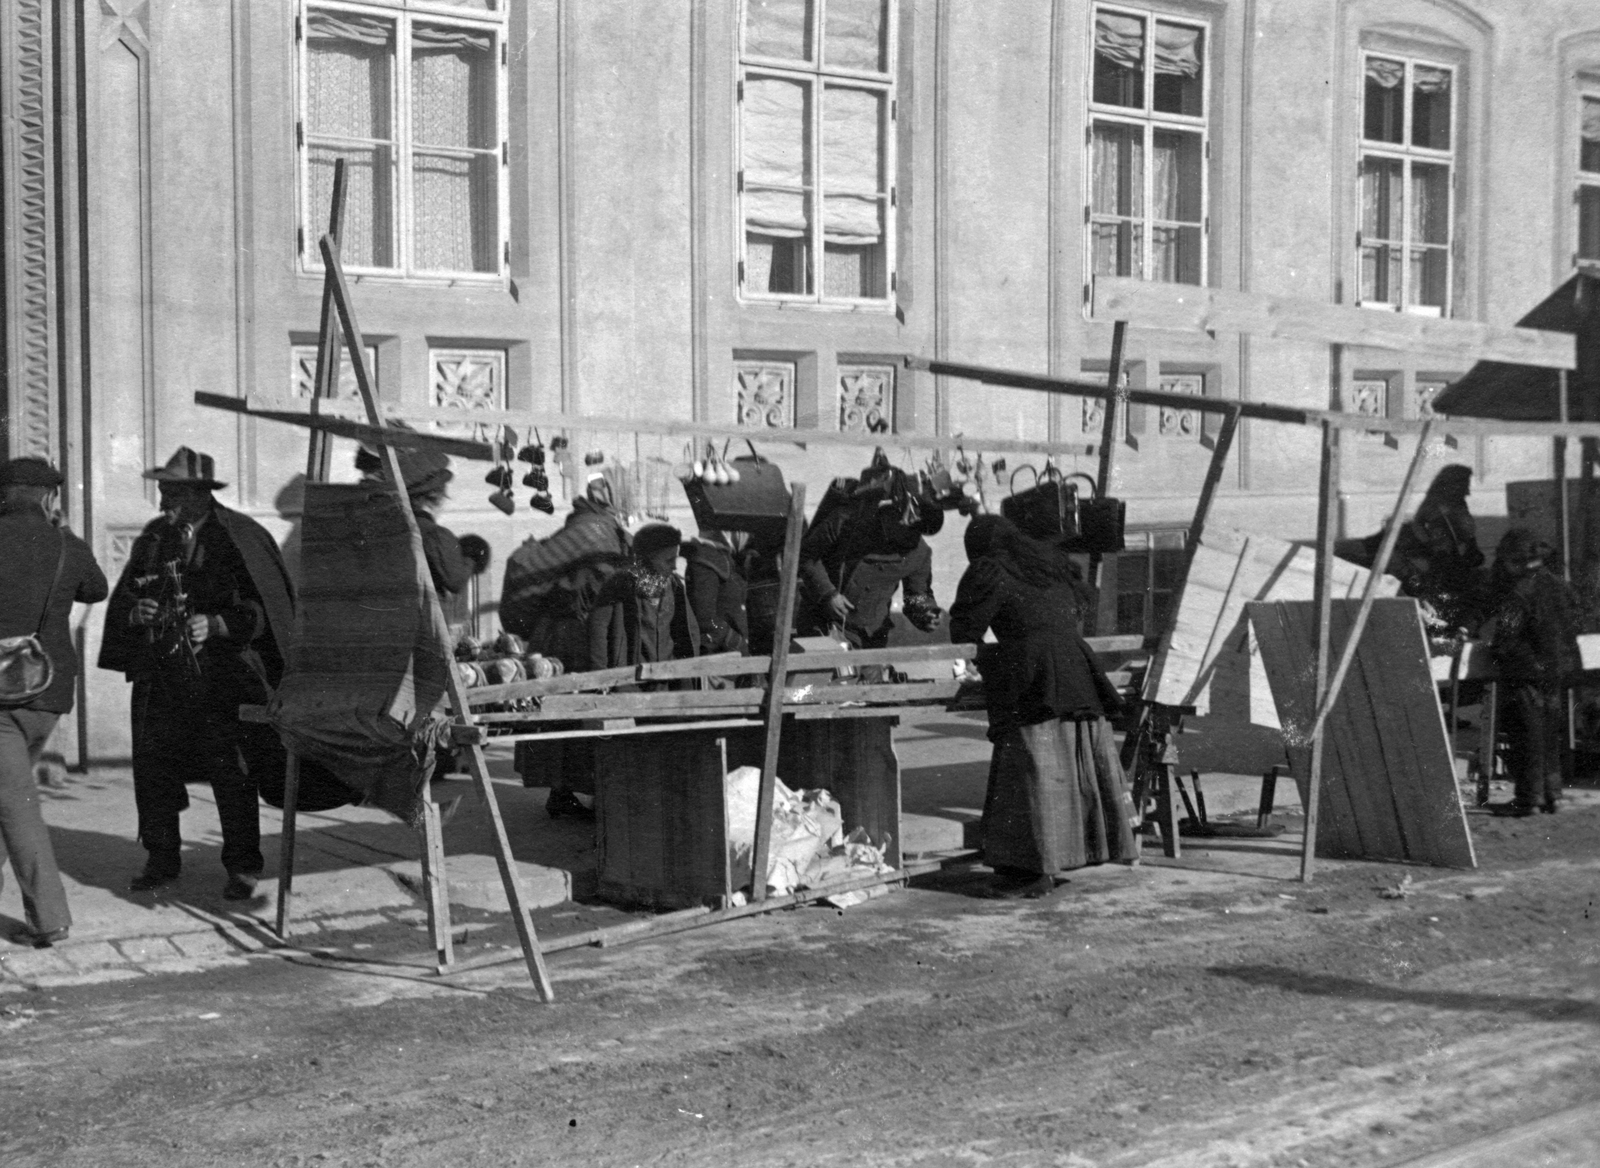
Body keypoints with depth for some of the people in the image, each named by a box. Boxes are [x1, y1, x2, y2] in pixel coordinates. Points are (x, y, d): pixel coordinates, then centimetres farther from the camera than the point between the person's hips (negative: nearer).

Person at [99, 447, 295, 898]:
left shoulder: (240, 537, -5)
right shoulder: (153, 537, 12)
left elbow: (264, 607, -7)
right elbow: (122, 595, 17)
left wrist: (217, 625, -20)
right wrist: (135, 612, -5)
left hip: (221, 674, -5)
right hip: (160, 675, 6)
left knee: (232, 775, -3)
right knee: (152, 768, 6)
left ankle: (243, 868, 9)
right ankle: (161, 860, 21)